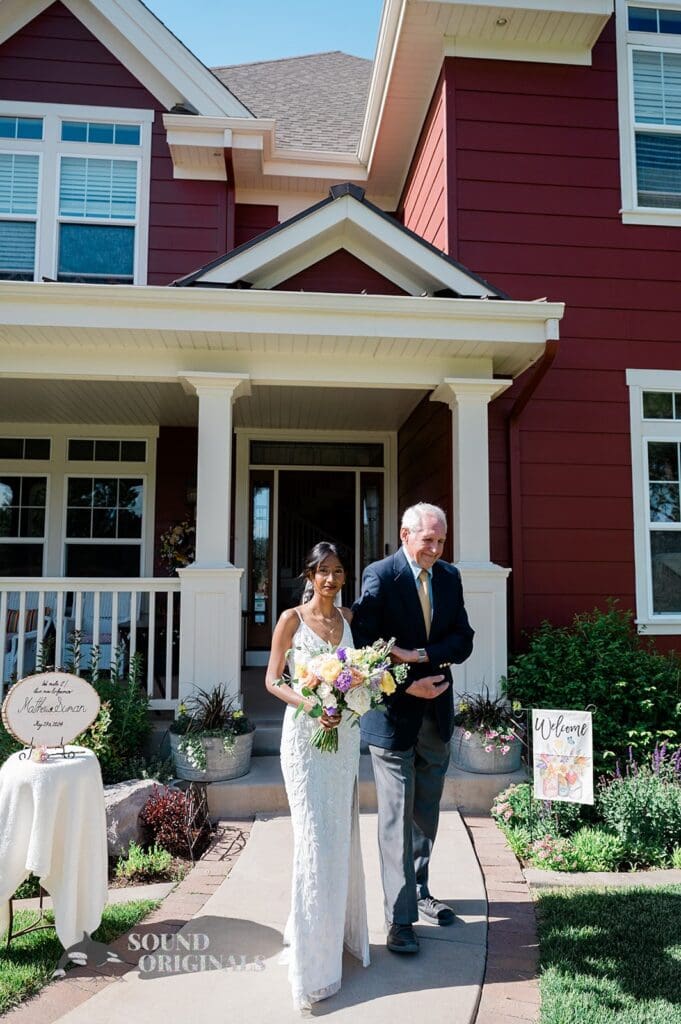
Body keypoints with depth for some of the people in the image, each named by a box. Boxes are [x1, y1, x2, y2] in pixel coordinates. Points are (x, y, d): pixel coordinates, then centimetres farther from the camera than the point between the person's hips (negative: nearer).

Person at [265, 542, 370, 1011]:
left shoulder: (349, 617, 6)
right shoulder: (292, 618, -7)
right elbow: (273, 680, -5)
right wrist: (310, 705, -19)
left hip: (345, 734, 5)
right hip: (306, 735, -5)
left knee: (343, 834, 15)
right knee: (316, 837, -4)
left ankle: (338, 928, 34)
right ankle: (313, 944, 10)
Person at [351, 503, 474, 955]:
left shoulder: (450, 577, 5)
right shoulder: (379, 576, -11)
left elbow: (463, 641, -1)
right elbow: (364, 644, -15)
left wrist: (420, 654, -16)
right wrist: (407, 686, -20)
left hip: (436, 712, 5)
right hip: (393, 712, -5)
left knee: (426, 813, 17)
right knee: (397, 815, 0)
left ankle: (419, 891, 36)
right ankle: (400, 917, 11)